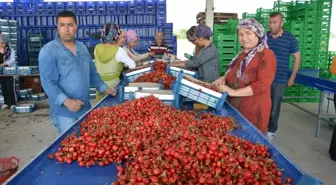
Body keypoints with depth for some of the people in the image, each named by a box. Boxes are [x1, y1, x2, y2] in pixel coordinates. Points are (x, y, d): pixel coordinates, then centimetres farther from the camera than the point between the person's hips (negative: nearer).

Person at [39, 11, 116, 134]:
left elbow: (92, 73, 17)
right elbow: (48, 82, -18)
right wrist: (66, 101, -30)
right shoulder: (48, 51, -12)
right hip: (64, 112, -6)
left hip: (85, 108, 7)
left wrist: (104, 88, 8)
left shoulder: (82, 48, 8)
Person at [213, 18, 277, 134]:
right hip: (235, 106, 8)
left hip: (254, 110, -7)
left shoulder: (266, 55, -13)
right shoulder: (242, 54, 13)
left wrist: (234, 92, -24)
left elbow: (261, 85, -21)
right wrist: (224, 78, 3)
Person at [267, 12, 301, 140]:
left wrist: (292, 77, -1)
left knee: (275, 106, 8)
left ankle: (272, 130, 24)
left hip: (279, 79, -2)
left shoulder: (290, 38, -5)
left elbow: (297, 58, 2)